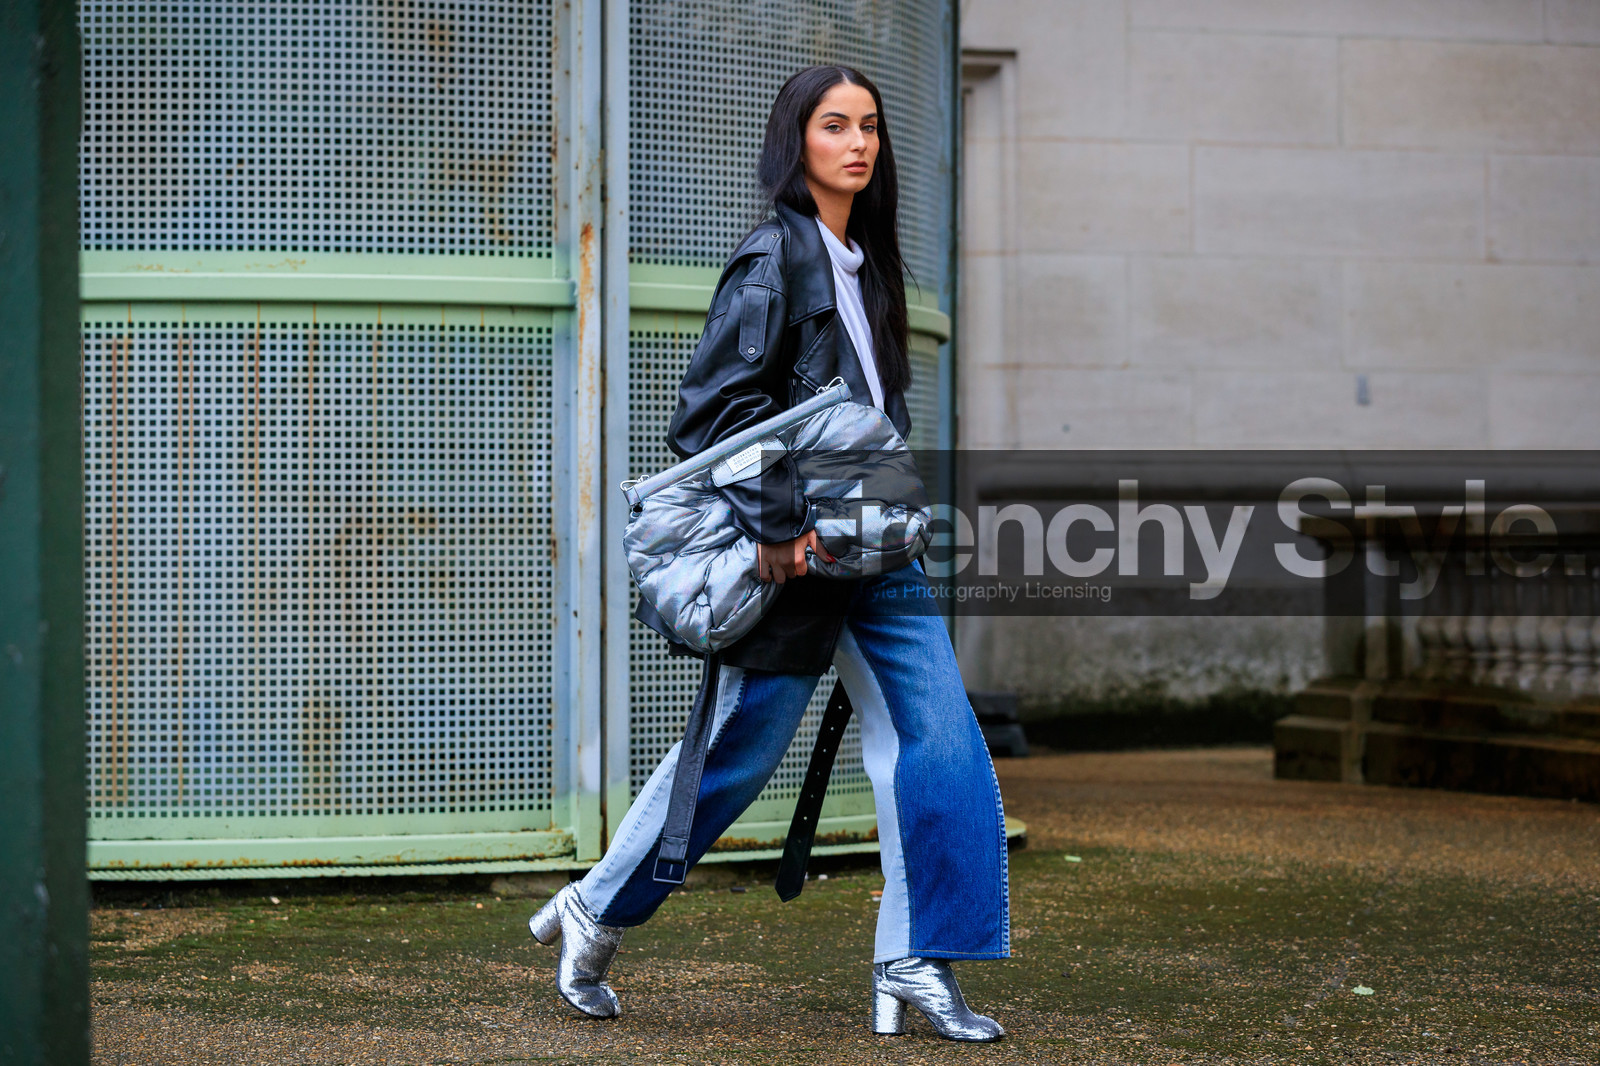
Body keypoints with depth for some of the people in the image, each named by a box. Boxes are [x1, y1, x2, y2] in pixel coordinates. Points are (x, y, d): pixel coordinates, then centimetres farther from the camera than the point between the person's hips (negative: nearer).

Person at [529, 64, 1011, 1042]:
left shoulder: (866, 263, 16)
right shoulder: (776, 254, -9)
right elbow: (720, 402, -16)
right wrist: (778, 524, -19)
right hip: (798, 551, -7)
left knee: (938, 740, -4)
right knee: (741, 750, 2)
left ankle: (914, 963, 1)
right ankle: (596, 915, 21)